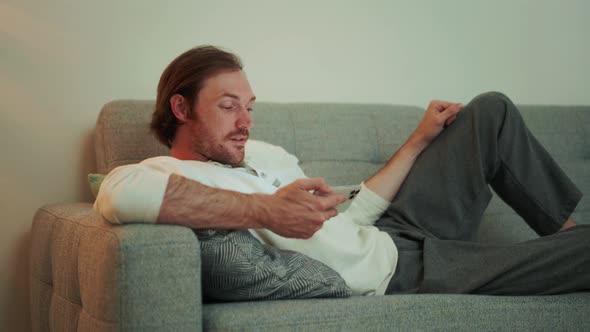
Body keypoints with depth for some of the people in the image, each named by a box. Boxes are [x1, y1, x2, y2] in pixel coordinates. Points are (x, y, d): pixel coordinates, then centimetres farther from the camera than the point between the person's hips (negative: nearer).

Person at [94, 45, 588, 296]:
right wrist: (266, 210, -39)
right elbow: (119, 194, -41)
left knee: (492, 111, 13)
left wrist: (419, 140, 14)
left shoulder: (259, 153, 12)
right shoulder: (163, 173, -15)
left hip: (392, 232, 9)